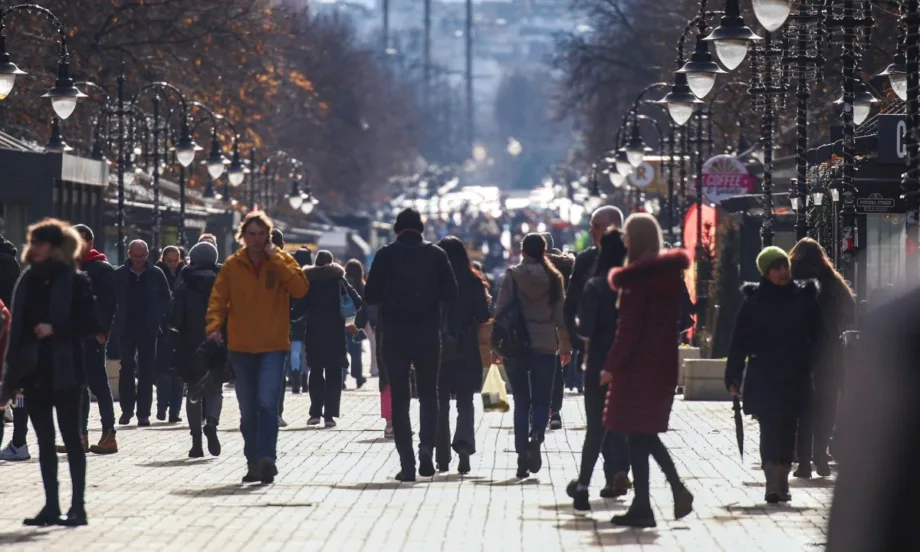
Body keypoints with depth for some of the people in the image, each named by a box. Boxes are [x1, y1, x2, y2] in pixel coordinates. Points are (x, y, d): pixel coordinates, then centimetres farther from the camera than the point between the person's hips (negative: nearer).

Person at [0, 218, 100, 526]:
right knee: (45, 441, 7)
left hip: (64, 372, -5)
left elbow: (91, 326, -9)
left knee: (71, 438, 0)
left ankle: (78, 506, 3)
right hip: (34, 372, 5)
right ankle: (51, 506, 11)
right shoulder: (28, 281, 8)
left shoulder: (75, 282, -6)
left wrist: (55, 329, -20)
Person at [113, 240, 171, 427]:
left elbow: (166, 298, 8)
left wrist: (157, 319, -3)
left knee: (146, 371, 1)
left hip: (148, 329, 0)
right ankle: (127, 409, 11)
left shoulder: (156, 274, 1)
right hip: (126, 329, 0)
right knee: (127, 369, 3)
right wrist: (116, 322, -4)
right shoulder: (119, 275, 0)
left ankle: (143, 413, 4)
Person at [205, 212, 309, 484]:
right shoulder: (232, 265, 5)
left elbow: (300, 289, -13)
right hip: (241, 347, 3)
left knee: (267, 402, -19)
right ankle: (254, 464, 17)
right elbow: (218, 299, 2)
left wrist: (275, 259, -14)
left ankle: (266, 458, -21)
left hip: (273, 346, -3)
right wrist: (214, 326, -16)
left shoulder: (282, 261, 2)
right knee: (248, 410, 8)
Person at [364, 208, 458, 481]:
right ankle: (426, 446, -4)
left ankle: (407, 463, -1)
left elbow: (370, 295, -4)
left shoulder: (385, 255, -3)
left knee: (399, 398, 5)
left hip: (394, 335, -1)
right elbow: (450, 294, -3)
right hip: (427, 334, 1)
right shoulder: (436, 254, -1)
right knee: (428, 394, 16)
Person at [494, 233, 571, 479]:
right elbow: (561, 315, 2)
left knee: (521, 402, 8)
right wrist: (565, 346, 11)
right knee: (541, 400, 7)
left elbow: (500, 310, -5)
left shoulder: (512, 276, -2)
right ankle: (536, 437, -23)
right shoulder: (553, 278, 0)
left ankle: (522, 456, 3)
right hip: (545, 346, 0)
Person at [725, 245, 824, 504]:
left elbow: (817, 337, 4)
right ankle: (774, 484, -12)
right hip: (763, 377, -2)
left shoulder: (804, 298, 3)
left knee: (787, 430, 9)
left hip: (795, 377, 2)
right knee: (769, 429, -7)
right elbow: (739, 342, 1)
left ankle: (781, 482, 21)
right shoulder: (754, 301, 0)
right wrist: (733, 377, -4)